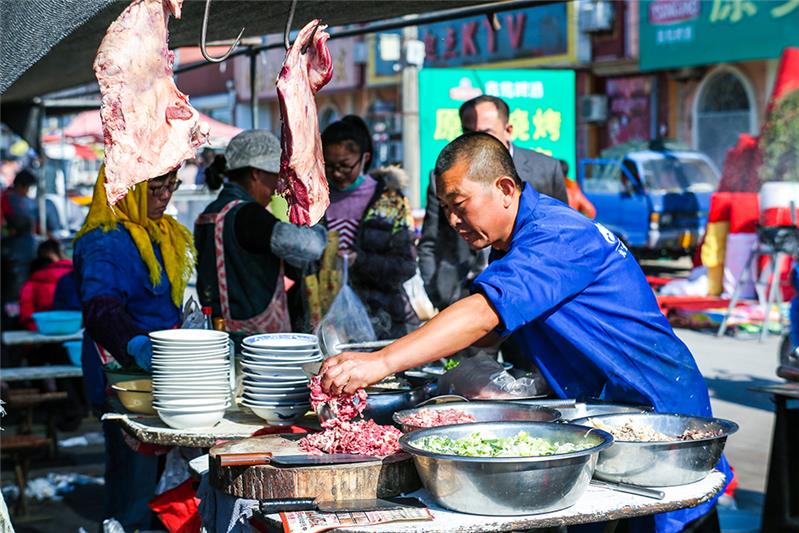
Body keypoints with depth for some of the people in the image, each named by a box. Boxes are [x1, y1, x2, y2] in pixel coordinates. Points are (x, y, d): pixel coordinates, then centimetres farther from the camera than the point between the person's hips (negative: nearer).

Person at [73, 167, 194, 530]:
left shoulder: (165, 233, 11)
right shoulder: (105, 241, -18)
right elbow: (101, 307, -33)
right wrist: (135, 344, -49)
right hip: (125, 374, -9)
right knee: (134, 472, -3)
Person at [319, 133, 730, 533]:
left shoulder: (555, 236, -25)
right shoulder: (517, 240, 7)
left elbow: (483, 314, -37)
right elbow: (498, 327, 14)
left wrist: (381, 362, -44)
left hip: (657, 410, -9)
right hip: (599, 411, 9)